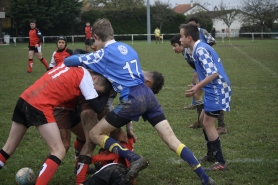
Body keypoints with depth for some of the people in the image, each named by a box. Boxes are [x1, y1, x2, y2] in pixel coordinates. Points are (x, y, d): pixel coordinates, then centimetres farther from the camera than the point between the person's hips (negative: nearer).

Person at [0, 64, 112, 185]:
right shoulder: (85, 76, -2)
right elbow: (97, 108, -4)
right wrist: (107, 94, 14)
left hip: (25, 99, 9)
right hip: (39, 106, -9)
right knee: (59, 151, -4)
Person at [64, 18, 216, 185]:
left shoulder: (103, 54, 2)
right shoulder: (128, 48, 21)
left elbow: (69, 61, 2)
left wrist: (82, 59, 24)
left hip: (132, 100, -7)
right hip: (147, 94, 7)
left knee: (95, 134, 6)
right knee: (171, 139, 7)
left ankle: (135, 159, -11)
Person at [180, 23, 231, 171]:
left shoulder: (201, 50, -17)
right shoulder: (200, 48, 13)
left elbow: (214, 73, -25)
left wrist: (197, 87, -31)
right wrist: (198, 87, 22)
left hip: (217, 91, -10)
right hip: (214, 90, 10)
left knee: (208, 123, -6)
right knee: (203, 119, 19)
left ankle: (220, 162, -2)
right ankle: (211, 154, 30)